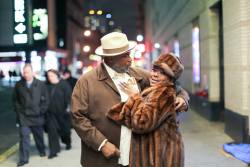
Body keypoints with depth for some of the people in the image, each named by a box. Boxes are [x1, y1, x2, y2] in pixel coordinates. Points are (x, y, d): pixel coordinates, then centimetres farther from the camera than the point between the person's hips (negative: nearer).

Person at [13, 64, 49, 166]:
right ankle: (23, 159, 0)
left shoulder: (40, 85, -4)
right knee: (24, 136, -6)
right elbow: (15, 100, 8)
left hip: (37, 116, 1)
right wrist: (19, 110, 0)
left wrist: (41, 111, -4)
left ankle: (42, 151, 40)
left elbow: (45, 100, 1)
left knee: (39, 135, 16)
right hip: (23, 116, 0)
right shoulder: (18, 85, -1)